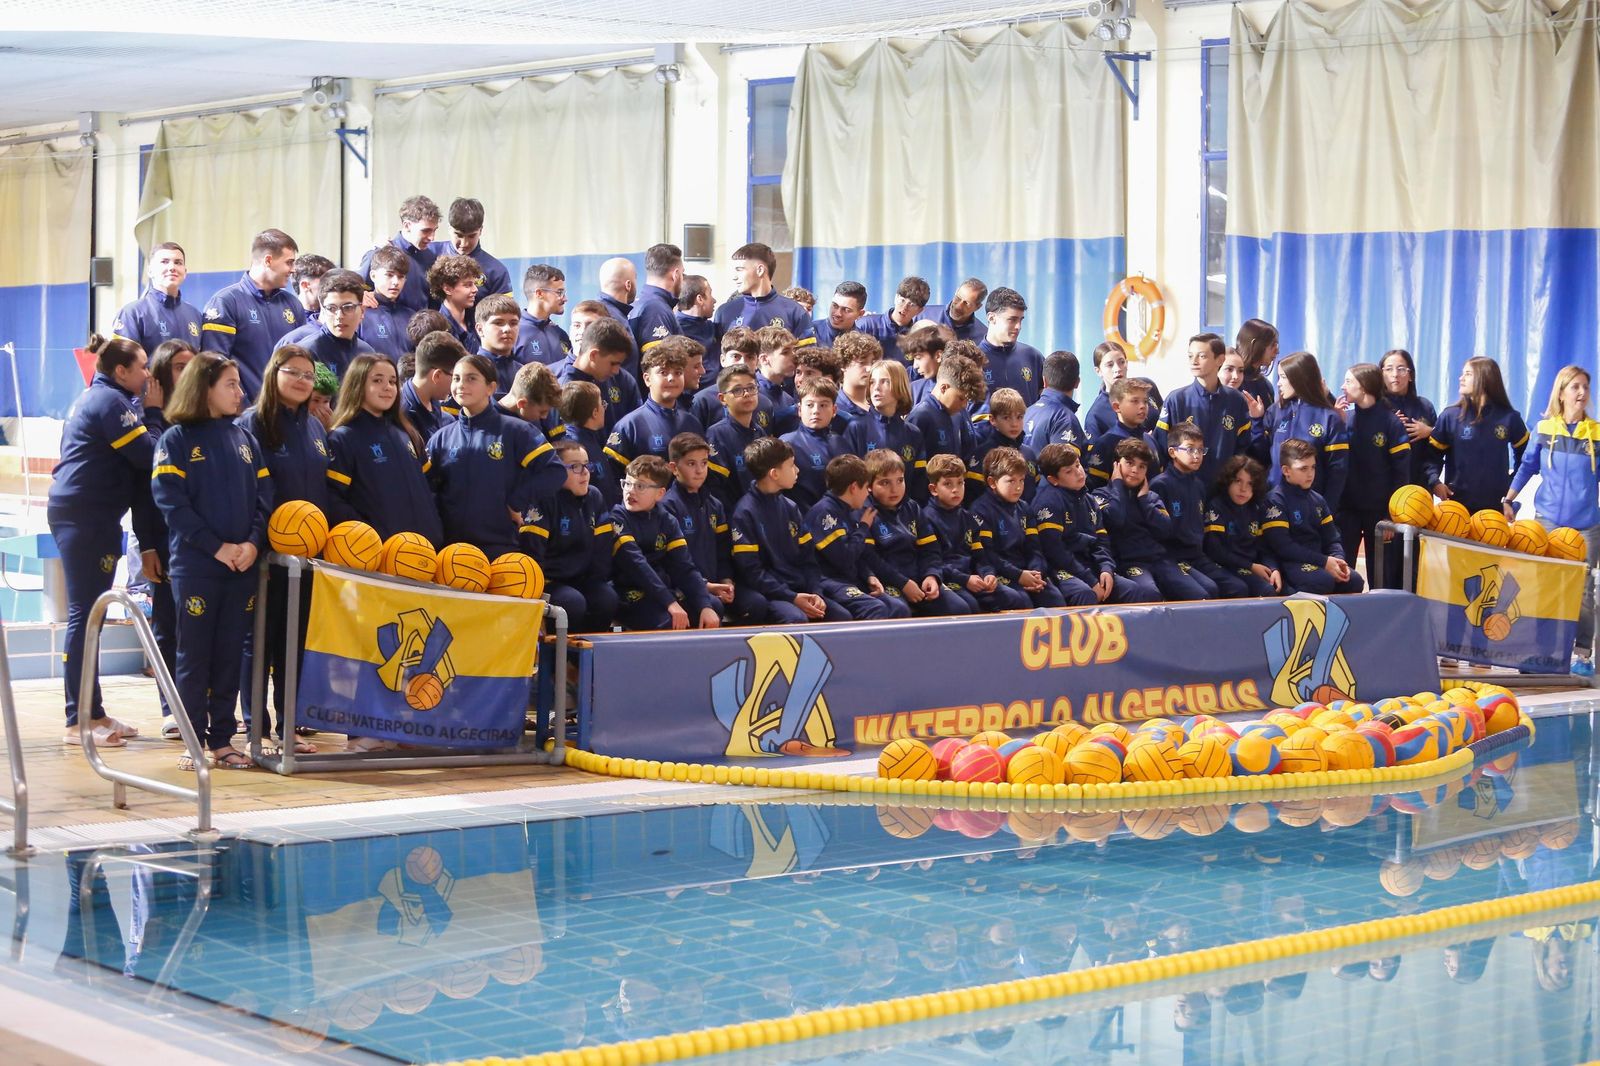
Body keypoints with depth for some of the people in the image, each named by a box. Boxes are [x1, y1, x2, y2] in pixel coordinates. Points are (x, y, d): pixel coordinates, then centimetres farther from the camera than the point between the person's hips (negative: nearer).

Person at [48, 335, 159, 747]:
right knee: (85, 614, -8)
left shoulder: (98, 398, 20)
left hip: (84, 515, 10)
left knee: (89, 615, 12)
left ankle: (91, 712, 17)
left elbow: (134, 464, 20)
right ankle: (80, 720, -7)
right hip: (84, 516, -10)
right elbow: (147, 454, -16)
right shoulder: (110, 401, -10)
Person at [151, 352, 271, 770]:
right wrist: (217, 547, -16)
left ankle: (222, 739, 12)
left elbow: (263, 497, 9)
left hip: (243, 565, 4)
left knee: (229, 655, 7)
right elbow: (171, 502, -10)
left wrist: (253, 543, -9)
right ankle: (192, 741, 5)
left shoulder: (244, 438, 12)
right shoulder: (177, 439, -2)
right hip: (196, 566, -4)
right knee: (194, 656, 0)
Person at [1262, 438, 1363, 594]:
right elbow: (1282, 546, -17)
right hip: (1289, 562, -7)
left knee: (1354, 581, -14)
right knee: (1324, 581, -33)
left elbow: (1331, 539, 15)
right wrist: (1324, 561, -18)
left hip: (1317, 559, 7)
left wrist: (1338, 560, -9)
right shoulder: (1275, 500, -8)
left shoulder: (1317, 500, 16)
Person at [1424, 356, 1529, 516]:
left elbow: (1525, 453, 14)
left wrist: (1513, 484, 7)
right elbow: (1433, 454, 1)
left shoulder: (1508, 417, 2)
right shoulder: (1451, 416, 1)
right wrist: (1435, 482, -13)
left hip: (1495, 506, 0)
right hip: (1456, 504, 0)